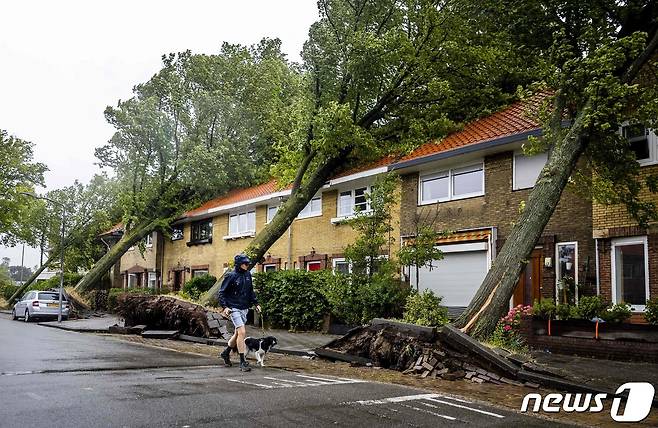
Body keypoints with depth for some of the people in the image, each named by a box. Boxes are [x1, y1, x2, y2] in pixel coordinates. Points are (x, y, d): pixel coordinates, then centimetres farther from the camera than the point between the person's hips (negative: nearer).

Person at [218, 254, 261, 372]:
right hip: (234, 309, -7)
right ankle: (242, 362, -11)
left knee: (238, 333, 17)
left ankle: (226, 353, 39)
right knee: (242, 332, -16)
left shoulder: (248, 275, 7)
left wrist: (256, 303, 14)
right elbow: (222, 292, -8)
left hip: (244, 309, 7)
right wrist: (225, 306, -18)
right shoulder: (231, 276, -11)